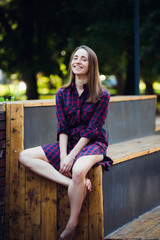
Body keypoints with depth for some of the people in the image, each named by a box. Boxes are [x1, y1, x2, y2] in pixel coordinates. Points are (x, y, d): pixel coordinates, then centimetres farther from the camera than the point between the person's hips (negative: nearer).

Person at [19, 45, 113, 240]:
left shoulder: (102, 95, -7)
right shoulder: (63, 93, 5)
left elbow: (91, 130, -12)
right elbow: (62, 128, 0)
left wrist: (71, 157, -19)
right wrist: (63, 156, -15)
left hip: (93, 144, -5)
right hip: (68, 143, 5)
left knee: (78, 170, -39)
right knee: (25, 157, -14)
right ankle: (78, 185, -27)